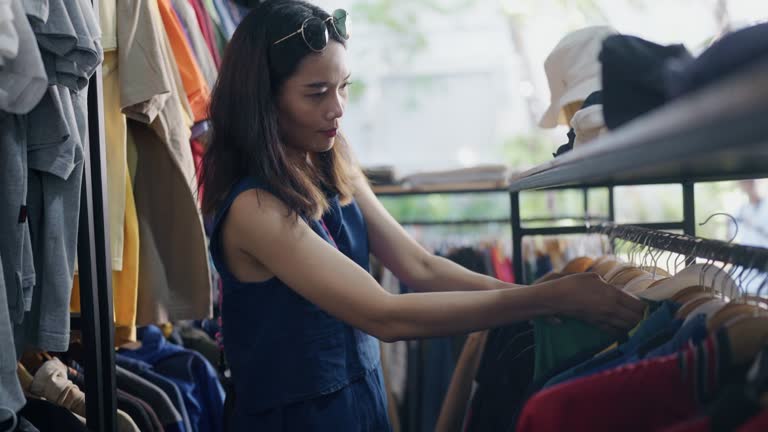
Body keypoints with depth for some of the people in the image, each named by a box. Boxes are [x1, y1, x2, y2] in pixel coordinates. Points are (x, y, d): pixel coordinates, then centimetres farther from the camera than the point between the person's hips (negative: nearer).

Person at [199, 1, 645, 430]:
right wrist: (550, 298, -28)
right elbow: (386, 317, -27)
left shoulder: (334, 166, 1)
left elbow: (420, 267, -2)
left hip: (363, 394, 7)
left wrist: (537, 296, -15)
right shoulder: (254, 207, -23)